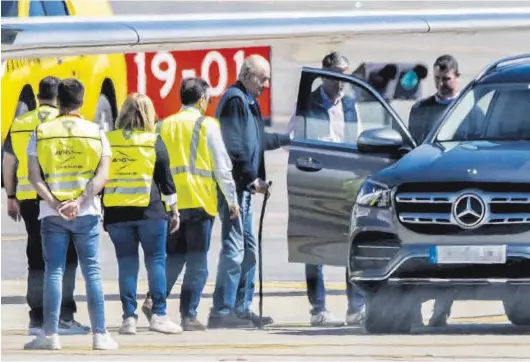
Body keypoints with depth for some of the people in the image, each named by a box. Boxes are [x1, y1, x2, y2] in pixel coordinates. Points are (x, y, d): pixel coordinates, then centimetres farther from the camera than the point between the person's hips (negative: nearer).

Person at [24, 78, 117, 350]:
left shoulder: (41, 133, 2)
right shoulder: (96, 132, 2)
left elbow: (34, 175, -6)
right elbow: (102, 175, -9)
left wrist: (54, 203, -12)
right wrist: (80, 202, -15)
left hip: (52, 213, 0)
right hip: (86, 213, 0)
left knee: (53, 271, 2)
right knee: (92, 271, 3)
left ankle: (50, 335, -2)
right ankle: (100, 335, 0)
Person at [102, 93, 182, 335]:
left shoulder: (107, 141, 3)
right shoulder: (154, 142, -2)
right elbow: (165, 179, 1)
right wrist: (174, 211, 8)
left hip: (115, 212, 2)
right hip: (149, 210, -2)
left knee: (126, 262, 5)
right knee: (156, 260, 4)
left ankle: (129, 316, 1)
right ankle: (158, 314, -1)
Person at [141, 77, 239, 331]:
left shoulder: (165, 126, 11)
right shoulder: (207, 125, -2)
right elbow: (222, 165, -3)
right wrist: (231, 199, 5)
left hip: (171, 202, 4)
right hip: (200, 201, -4)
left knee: (174, 256, 14)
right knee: (197, 262, 1)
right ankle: (189, 316, -4)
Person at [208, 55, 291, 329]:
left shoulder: (248, 102, 19)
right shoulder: (235, 101, -13)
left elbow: (257, 140, 32)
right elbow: (235, 147, -21)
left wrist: (287, 139, 42)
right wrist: (252, 178, -19)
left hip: (243, 186, 11)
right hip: (235, 184, -11)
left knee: (248, 248, 14)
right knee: (234, 248, -12)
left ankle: (241, 308, 19)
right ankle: (222, 311, -12)